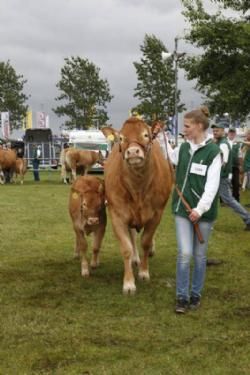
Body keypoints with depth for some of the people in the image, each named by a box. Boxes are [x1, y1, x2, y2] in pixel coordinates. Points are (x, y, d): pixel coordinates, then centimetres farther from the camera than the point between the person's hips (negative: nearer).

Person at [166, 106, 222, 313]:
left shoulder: (213, 151, -10)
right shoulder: (183, 148, 5)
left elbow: (212, 185, -16)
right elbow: (170, 157, 29)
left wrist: (200, 208, -24)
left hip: (204, 211, -3)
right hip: (182, 209, 3)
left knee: (200, 255, 10)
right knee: (185, 253, -5)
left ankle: (196, 294, 25)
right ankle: (182, 297, 6)